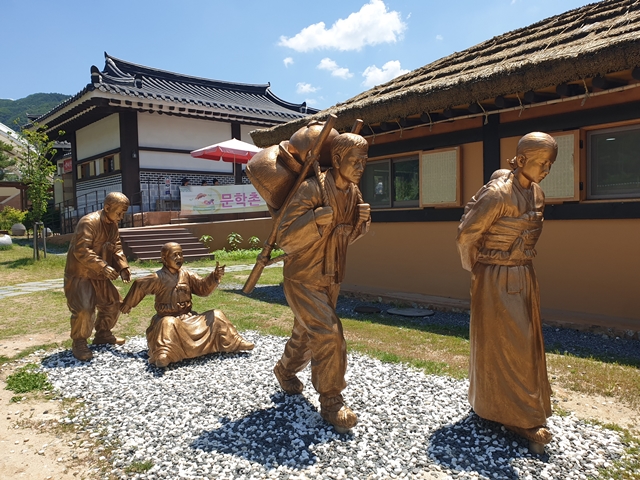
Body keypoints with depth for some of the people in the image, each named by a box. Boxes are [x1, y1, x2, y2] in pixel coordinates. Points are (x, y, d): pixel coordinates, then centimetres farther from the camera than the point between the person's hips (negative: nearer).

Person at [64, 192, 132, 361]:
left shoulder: (113, 225, 5)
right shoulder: (89, 222, -23)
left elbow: (116, 248, 8)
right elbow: (81, 251, -29)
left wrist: (123, 267, -8)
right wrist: (104, 267, -31)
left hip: (99, 275, 9)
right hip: (79, 274, -9)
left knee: (113, 302, 12)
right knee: (84, 309, -16)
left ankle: (102, 334, 31)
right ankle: (79, 344, 5)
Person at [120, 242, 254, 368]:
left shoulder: (187, 275, 4)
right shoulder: (158, 278, -8)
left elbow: (203, 288, -2)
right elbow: (138, 286, 2)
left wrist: (215, 277, -20)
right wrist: (127, 305, 10)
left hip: (189, 317, 5)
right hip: (168, 318, -5)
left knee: (216, 316, -5)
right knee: (169, 324, -41)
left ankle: (234, 342, 2)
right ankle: (163, 355, -53)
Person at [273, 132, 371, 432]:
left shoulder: (353, 192, 2)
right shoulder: (311, 189, -22)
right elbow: (286, 239, -26)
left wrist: (361, 221, -8)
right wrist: (321, 216, -35)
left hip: (331, 279, 8)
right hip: (303, 278, -8)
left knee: (307, 334, 21)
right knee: (328, 336, -13)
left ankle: (285, 370, 48)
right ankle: (331, 403, 4)